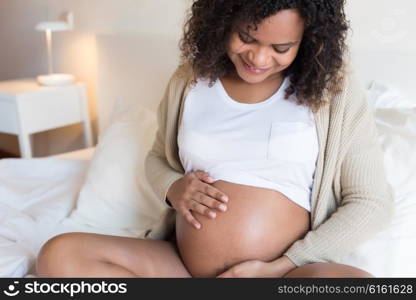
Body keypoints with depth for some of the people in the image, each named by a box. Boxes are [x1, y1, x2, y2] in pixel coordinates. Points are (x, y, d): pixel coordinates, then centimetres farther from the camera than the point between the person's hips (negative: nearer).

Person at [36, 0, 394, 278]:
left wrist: (277, 268, -13)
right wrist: (173, 188, -6)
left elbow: (372, 202, -3)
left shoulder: (332, 87, -2)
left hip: (286, 270, -3)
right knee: (60, 256, -19)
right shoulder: (190, 79, 6)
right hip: (180, 264, 4)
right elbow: (157, 158, 20)